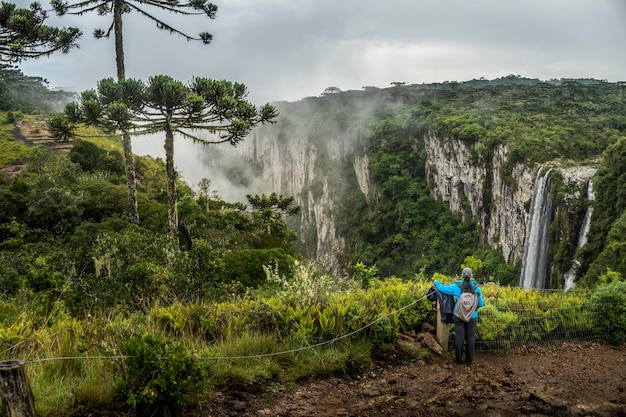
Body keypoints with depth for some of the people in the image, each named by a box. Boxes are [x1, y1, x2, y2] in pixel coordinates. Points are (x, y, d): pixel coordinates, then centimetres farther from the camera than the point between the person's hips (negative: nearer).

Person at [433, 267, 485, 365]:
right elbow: (481, 304, -4)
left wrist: (436, 282, 13)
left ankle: (459, 359, 16)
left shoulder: (456, 287, -13)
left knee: (459, 336, 9)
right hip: (472, 317, 0)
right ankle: (469, 360, 18)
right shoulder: (476, 288, -10)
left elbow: (441, 288, -8)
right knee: (470, 337, 11)